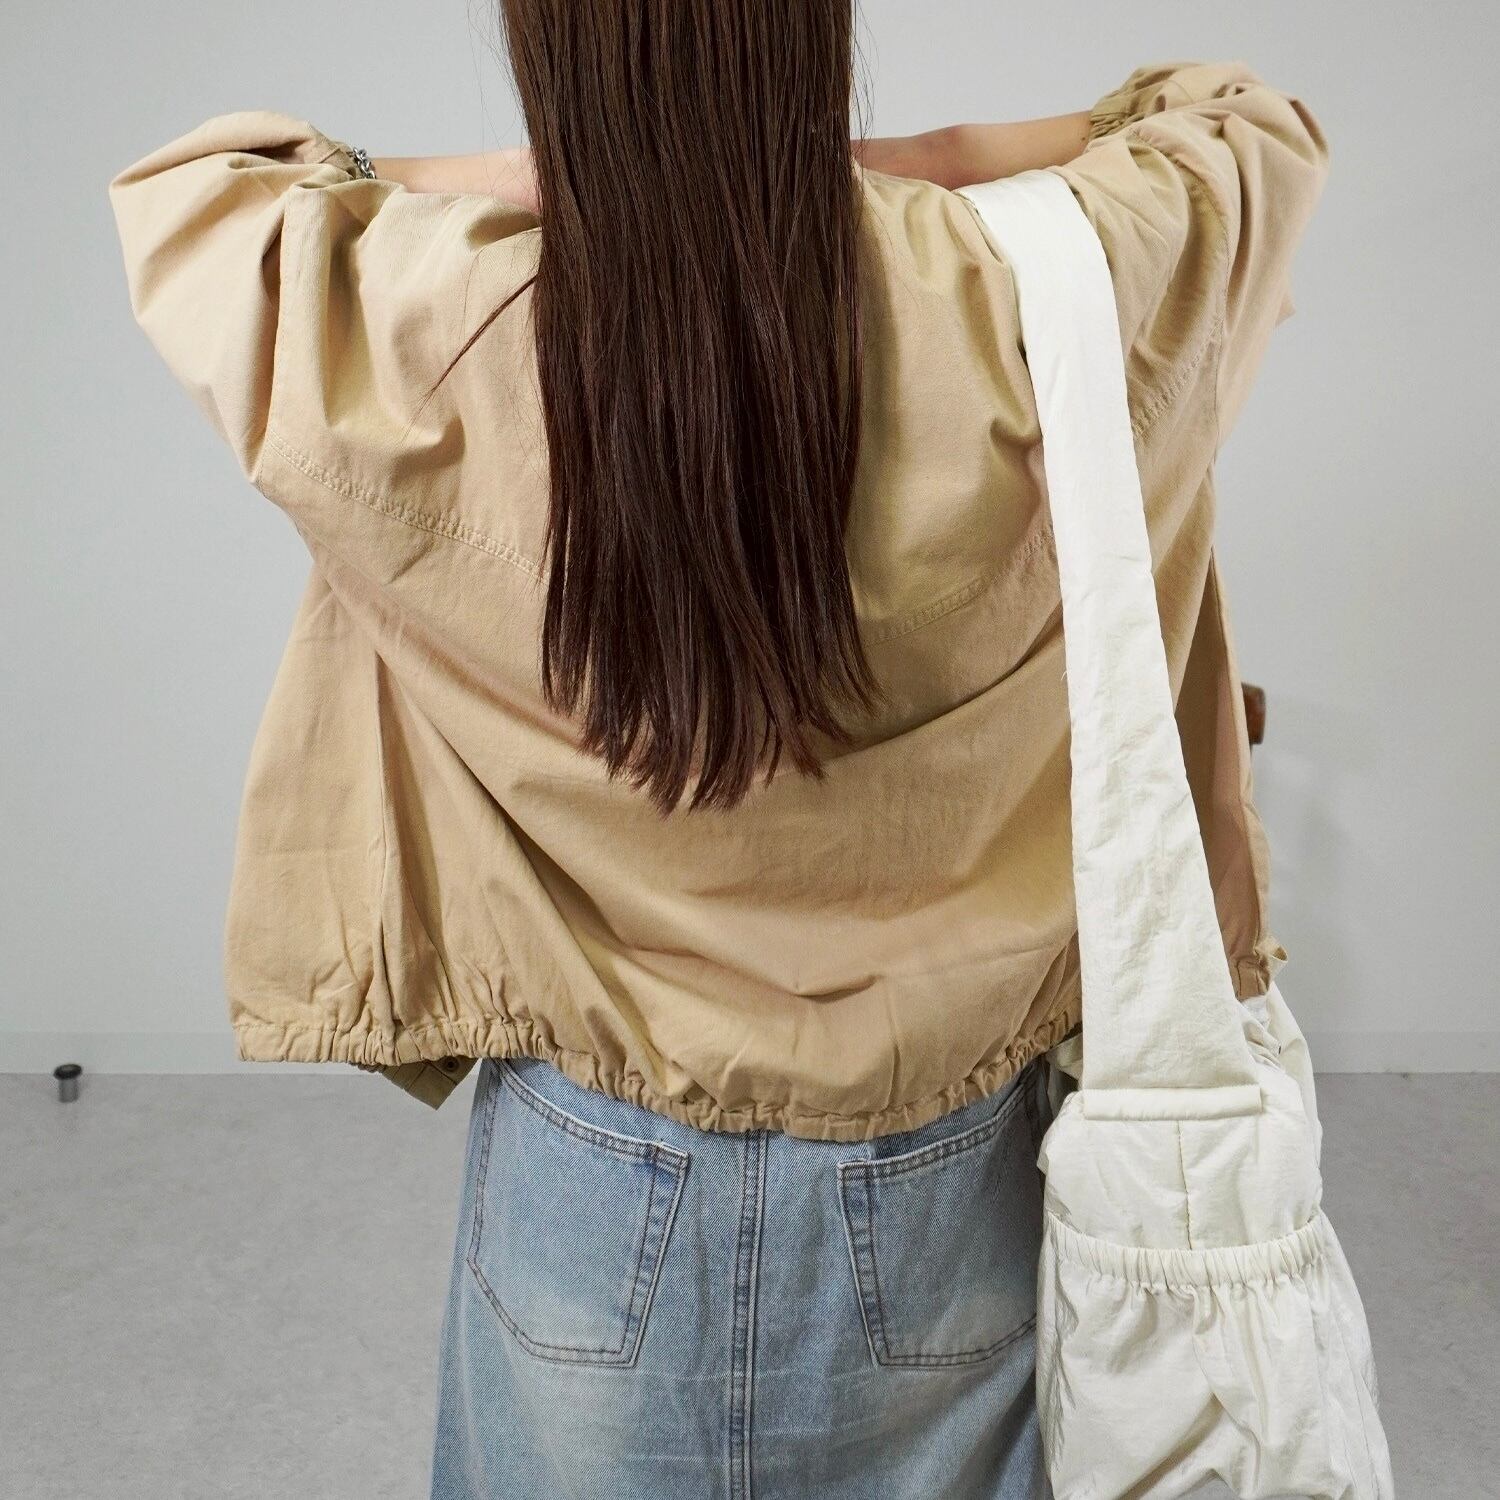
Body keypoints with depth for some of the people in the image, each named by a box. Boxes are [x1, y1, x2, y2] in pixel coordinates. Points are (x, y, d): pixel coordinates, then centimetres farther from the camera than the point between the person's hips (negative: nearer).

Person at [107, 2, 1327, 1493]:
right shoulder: (1025, 311, -19)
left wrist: (553, 174, -6)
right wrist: (874, 168, -5)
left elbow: (171, 187, 3)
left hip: (597, 1202, 0)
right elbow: (1260, 124, 5)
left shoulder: (415, 346, -20)